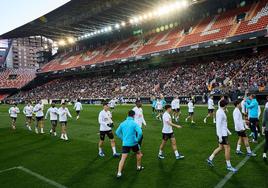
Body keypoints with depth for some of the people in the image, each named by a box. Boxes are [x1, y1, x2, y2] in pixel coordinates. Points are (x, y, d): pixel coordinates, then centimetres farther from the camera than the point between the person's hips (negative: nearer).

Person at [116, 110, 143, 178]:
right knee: (139, 153, 25)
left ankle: (119, 173, -5)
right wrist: (138, 139, -6)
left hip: (125, 143, 3)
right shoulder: (134, 123, -11)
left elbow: (117, 132, 11)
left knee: (123, 158, 2)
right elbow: (140, 132, -22)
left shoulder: (123, 123, 3)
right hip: (133, 143, -2)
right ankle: (139, 167, 37)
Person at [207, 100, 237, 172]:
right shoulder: (220, 113, -20)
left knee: (221, 147, 15)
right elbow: (218, 125, -23)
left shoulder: (221, 112, 11)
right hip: (222, 134, -10)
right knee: (227, 148, -3)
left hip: (224, 133, 10)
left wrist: (228, 131, 25)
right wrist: (220, 137, -23)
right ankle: (229, 166, 8)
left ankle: (210, 159, 22)